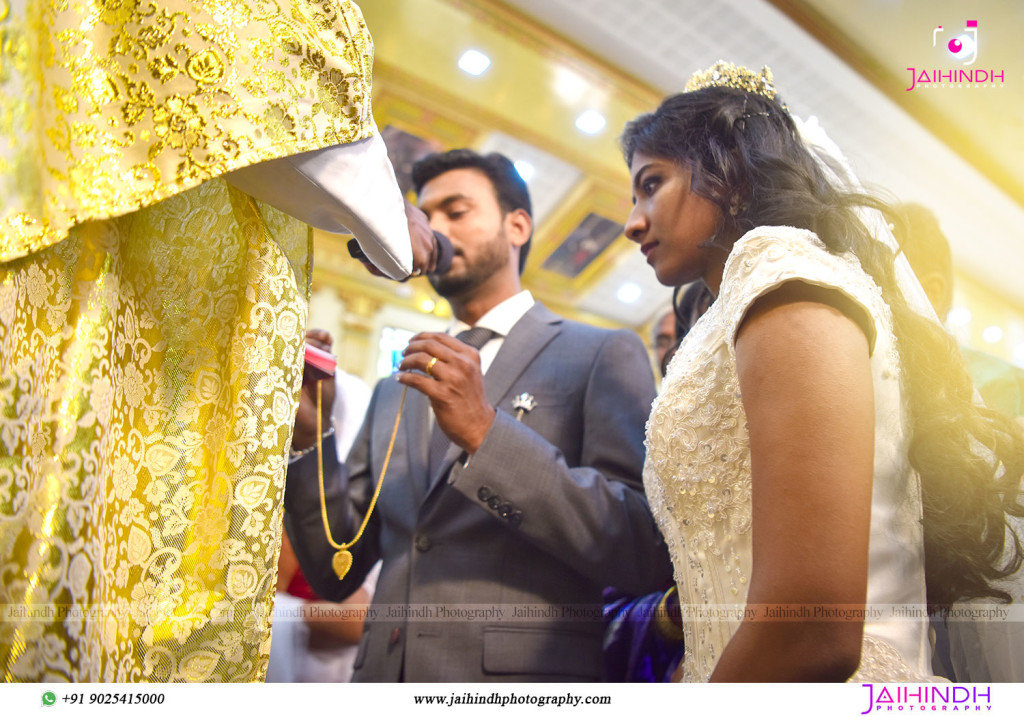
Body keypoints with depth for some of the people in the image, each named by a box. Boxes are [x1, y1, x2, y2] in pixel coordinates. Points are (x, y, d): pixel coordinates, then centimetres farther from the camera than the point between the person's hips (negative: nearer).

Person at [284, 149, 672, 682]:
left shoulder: (603, 354, -3)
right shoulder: (394, 393, 12)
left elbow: (648, 557, -13)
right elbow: (336, 573, 10)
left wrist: (486, 433, -21)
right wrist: (309, 436, -6)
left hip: (523, 671, -4)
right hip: (384, 674, 5)